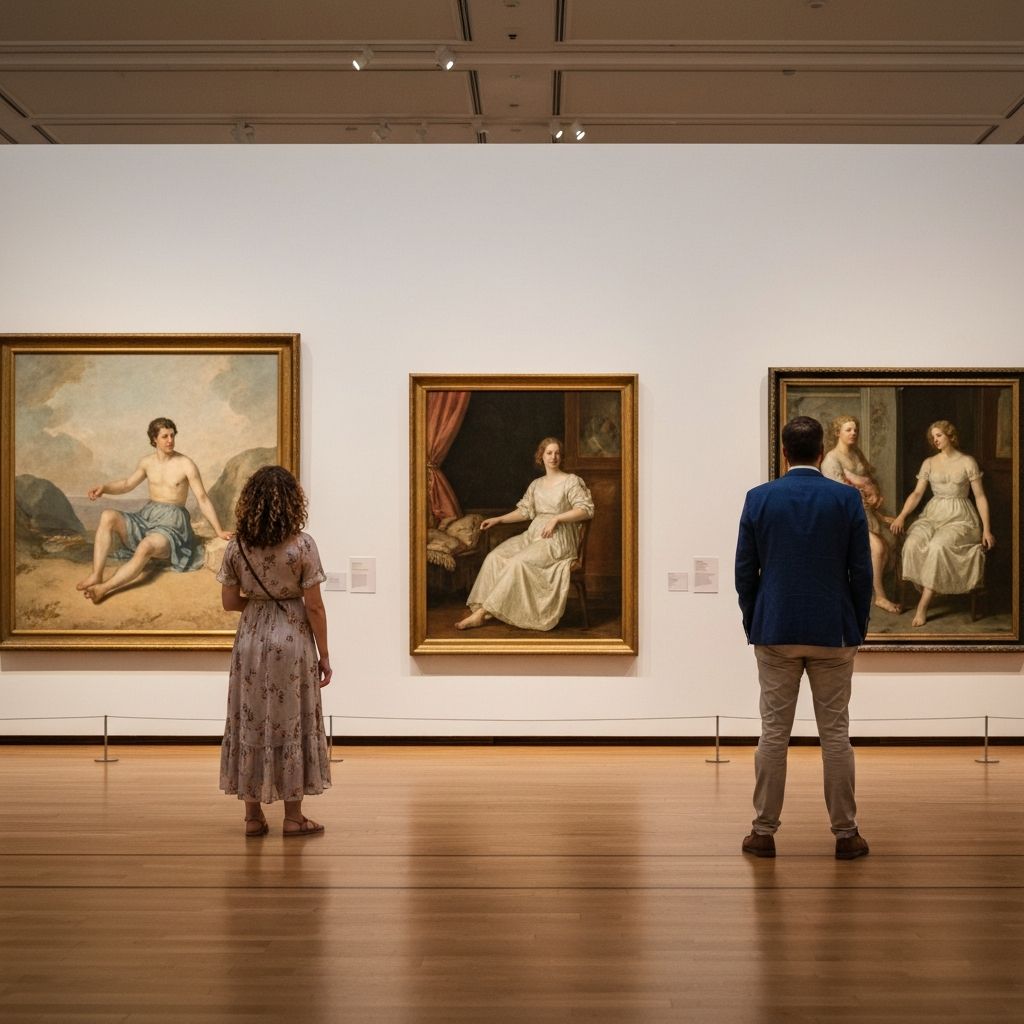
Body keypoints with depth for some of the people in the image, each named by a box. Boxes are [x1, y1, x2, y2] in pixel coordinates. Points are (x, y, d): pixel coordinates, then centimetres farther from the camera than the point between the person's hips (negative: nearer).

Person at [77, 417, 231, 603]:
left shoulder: (186, 464, -5)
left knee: (146, 546, -38)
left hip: (171, 522, -5)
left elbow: (203, 499, -4)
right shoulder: (147, 462, 9)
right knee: (108, 516, -22)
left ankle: (103, 588, -39)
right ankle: (96, 575, -31)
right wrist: (104, 487, 2)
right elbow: (127, 484, 23)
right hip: (146, 517, 5)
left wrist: (218, 531, -6)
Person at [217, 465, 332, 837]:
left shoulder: (236, 547, -3)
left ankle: (253, 814, 15)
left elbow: (229, 602, 1)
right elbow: (314, 606, -10)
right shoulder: (302, 545, -12)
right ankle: (293, 816, 10)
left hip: (250, 639, 3)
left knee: (250, 721, 11)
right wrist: (324, 655, -2)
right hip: (293, 640, -3)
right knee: (291, 722, 5)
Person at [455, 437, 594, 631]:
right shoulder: (536, 484, 17)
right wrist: (498, 519, 9)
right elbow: (524, 511, 20)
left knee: (518, 561, -30)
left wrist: (556, 518, -19)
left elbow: (586, 510, -12)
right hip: (533, 534, 7)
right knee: (495, 556, -17)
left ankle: (482, 612, -27)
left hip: (558, 538, -7)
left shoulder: (571, 481, -2)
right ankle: (479, 609, -22)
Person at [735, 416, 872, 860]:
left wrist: (753, 624, 13)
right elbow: (861, 571, -2)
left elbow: (745, 570, 1)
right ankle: (845, 834, 10)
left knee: (773, 733, 5)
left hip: (775, 631, 0)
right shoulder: (847, 498, -4)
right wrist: (858, 628, 10)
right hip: (833, 632, 0)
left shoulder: (759, 498, -2)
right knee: (835, 734, 5)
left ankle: (764, 832, 9)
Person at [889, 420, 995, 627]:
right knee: (913, 543, -31)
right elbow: (917, 493, 7)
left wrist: (986, 529, -6)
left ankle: (924, 604, -30)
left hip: (960, 517, -4)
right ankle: (926, 589, -19)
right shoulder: (929, 463, 10)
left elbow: (980, 497, 1)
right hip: (933, 514, 4)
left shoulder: (967, 462, 1)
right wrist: (901, 516, -10)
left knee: (938, 545, -34)